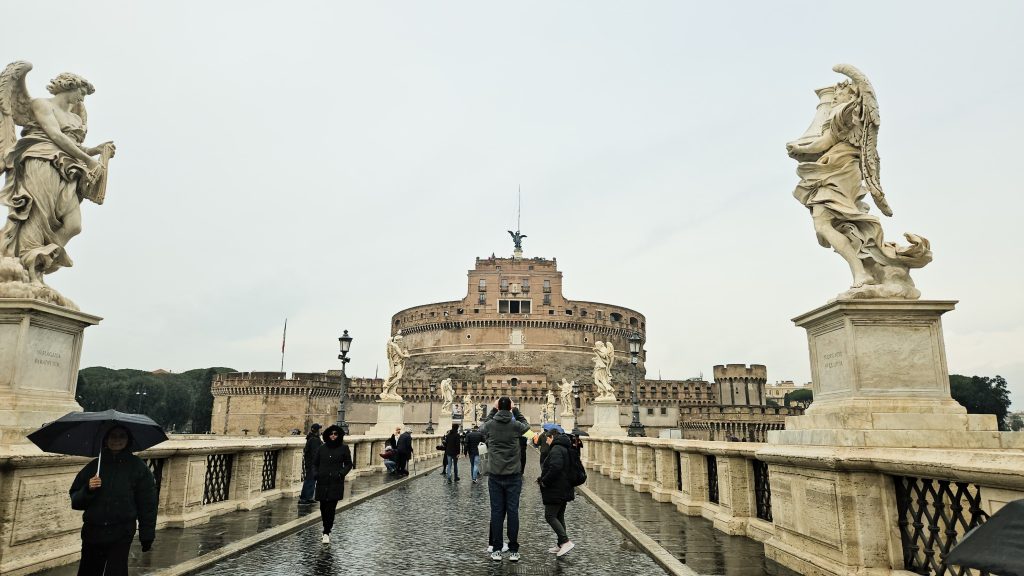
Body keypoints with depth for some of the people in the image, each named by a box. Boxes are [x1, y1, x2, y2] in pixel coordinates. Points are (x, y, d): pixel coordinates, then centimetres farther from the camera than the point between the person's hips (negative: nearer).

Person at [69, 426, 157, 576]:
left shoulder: (138, 467, -2)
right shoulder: (94, 466, 5)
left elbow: (147, 504, 0)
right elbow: (75, 501, 8)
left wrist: (147, 536, -1)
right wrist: (88, 490, -13)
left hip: (121, 535, -3)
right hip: (93, 532, 3)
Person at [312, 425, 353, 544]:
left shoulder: (343, 448, 2)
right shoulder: (322, 449, 8)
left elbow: (348, 464, 6)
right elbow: (315, 463, 16)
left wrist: (341, 473, -9)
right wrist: (316, 474, -1)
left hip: (336, 483, -3)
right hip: (322, 482, 3)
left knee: (331, 508, -9)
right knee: (323, 508, 6)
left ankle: (326, 533, -4)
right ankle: (327, 531, 22)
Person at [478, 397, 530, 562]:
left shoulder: (490, 425, -5)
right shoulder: (516, 425, -7)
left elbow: (482, 428, 20)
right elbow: (526, 424, 16)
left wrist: (493, 410, 20)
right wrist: (515, 410, 18)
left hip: (495, 475, 1)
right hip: (513, 475, -1)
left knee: (496, 512, 6)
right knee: (513, 512, 4)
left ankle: (496, 550, 10)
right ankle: (513, 550, 7)